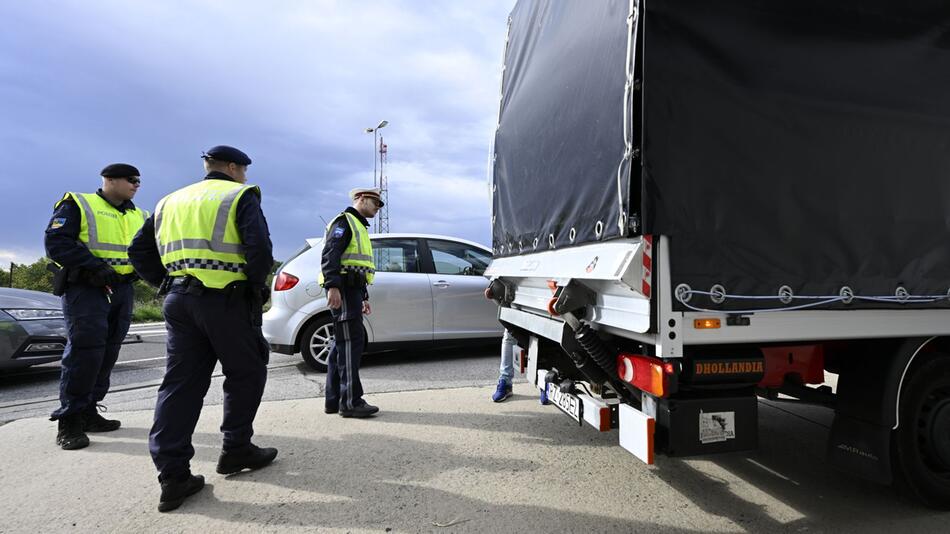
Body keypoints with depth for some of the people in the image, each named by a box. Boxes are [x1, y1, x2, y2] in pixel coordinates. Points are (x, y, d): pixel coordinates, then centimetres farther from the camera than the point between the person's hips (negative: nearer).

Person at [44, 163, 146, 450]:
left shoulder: (138, 216, 19)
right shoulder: (77, 204, 1)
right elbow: (56, 242, -10)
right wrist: (96, 266, -20)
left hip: (122, 289, 7)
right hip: (85, 287, -6)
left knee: (107, 354, 8)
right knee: (84, 351, -12)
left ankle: (88, 412, 18)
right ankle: (69, 421, -2)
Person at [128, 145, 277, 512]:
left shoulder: (171, 202, 21)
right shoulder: (240, 196, 0)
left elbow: (140, 252, 17)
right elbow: (259, 247, -16)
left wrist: (169, 285, 17)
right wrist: (256, 286, -2)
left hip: (179, 301, 6)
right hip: (225, 300, -6)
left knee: (180, 383, 7)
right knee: (246, 374, 10)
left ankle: (173, 475, 5)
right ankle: (236, 450, 17)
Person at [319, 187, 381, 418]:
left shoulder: (359, 227, 28)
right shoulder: (344, 221, -3)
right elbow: (330, 254, -17)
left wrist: (363, 297, 25)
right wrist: (332, 286, -27)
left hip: (352, 290, 10)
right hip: (342, 290, -10)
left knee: (342, 344, 9)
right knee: (350, 343, -11)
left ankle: (333, 400, 15)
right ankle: (350, 402, -8)